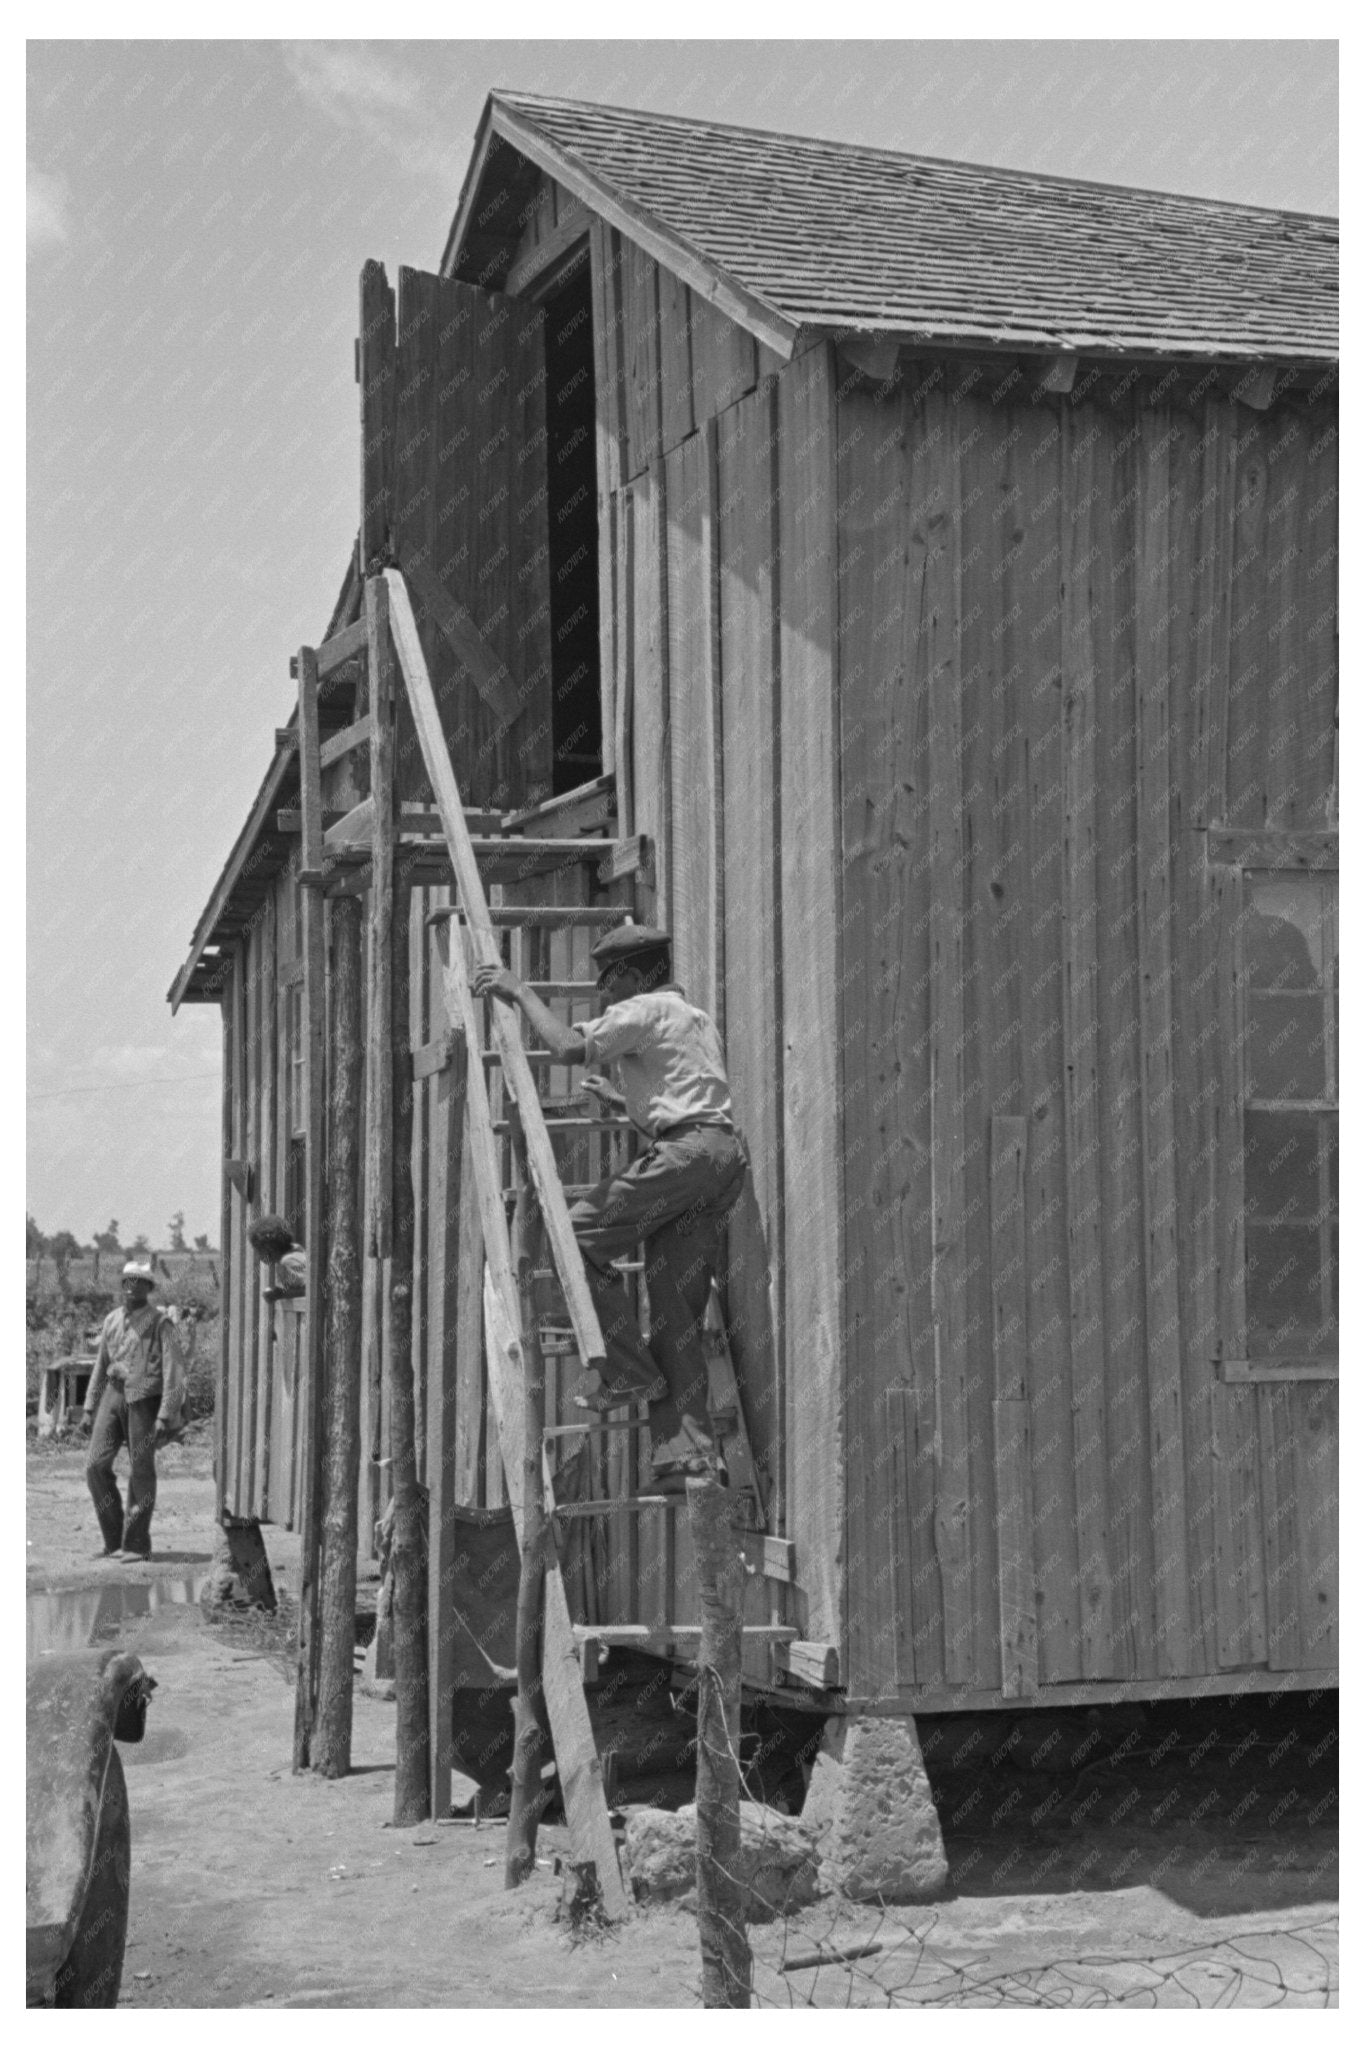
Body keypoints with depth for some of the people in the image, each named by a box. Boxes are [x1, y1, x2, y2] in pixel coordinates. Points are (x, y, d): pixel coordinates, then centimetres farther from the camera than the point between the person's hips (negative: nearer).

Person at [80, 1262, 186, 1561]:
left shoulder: (160, 1323, -5)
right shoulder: (112, 1321, 12)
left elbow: (173, 1372, -10)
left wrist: (165, 1415, -17)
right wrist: (89, 1408, 14)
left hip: (145, 1400, -5)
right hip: (114, 1394, 5)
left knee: (140, 1472, 0)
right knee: (96, 1466, -2)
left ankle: (136, 1544, 10)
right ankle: (114, 1539, 9)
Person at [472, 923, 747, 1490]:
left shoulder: (644, 1010, 1)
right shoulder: (694, 1017, 30)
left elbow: (568, 1047, -13)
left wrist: (521, 992, -1)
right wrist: (622, 1101, 46)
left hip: (687, 1151, -9)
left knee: (577, 1234, -5)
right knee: (677, 1311, 5)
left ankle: (627, 1368, -5)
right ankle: (688, 1453, -1)